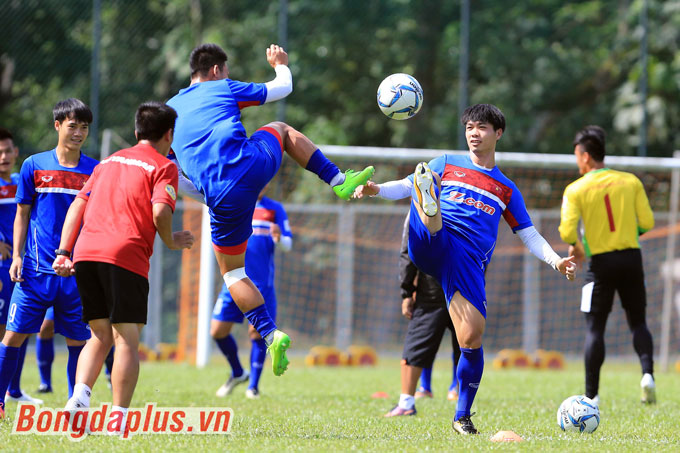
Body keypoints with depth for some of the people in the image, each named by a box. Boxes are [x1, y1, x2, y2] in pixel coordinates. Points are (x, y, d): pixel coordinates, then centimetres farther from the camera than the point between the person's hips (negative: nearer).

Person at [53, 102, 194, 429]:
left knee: (100, 335, 14)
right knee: (127, 340, -2)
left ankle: (79, 397, -6)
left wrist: (64, 252, 13)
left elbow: (78, 205, 18)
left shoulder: (109, 161, 25)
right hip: (126, 255, -6)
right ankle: (119, 420, -9)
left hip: (84, 254, 6)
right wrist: (171, 242, 7)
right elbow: (160, 211, -11)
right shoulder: (163, 166, 6)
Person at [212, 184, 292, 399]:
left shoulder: (275, 208, 7)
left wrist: (279, 239, -20)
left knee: (257, 332, -5)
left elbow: (287, 244, 3)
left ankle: (253, 385, 7)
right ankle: (238, 373, 23)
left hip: (261, 284, -2)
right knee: (218, 331, 0)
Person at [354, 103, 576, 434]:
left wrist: (556, 260, 4)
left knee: (472, 338, -13)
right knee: (425, 184, -29)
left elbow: (529, 235, 22)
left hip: (469, 262, 0)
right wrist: (377, 189, -5)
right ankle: (428, 200, -70)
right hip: (432, 244, 0)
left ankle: (462, 417, 5)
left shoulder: (507, 190, 24)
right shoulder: (447, 165, 22)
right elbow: (404, 187, 16)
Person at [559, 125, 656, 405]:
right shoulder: (631, 182, 3)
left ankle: (591, 394, 1)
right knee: (638, 322, 12)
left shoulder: (576, 190, -6)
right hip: (631, 257, 2)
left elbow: (567, 231, -14)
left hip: (601, 263, -2)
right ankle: (647, 373, -12)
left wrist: (575, 247, 8)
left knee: (595, 327, 4)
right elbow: (647, 222, 1)